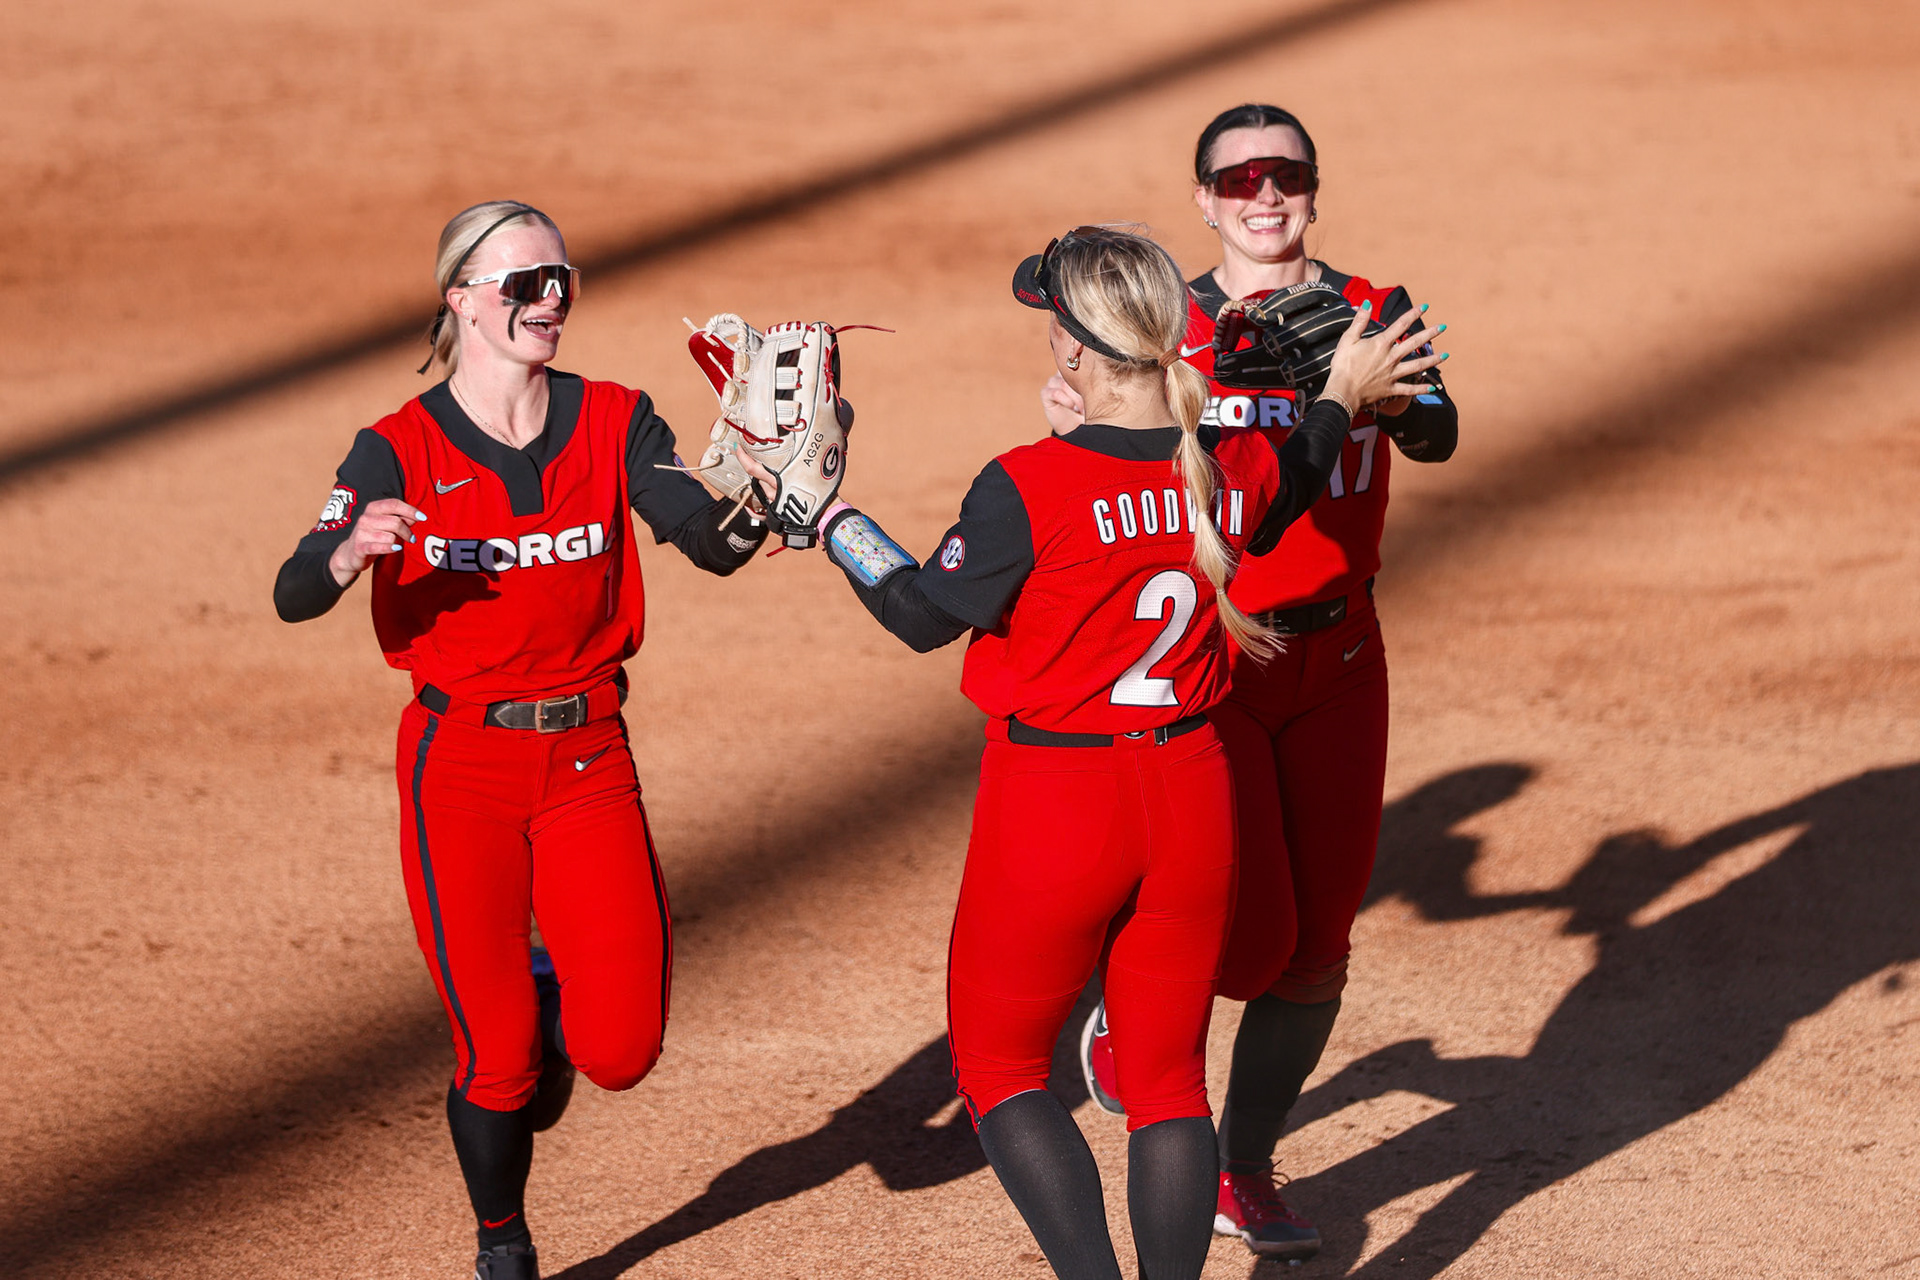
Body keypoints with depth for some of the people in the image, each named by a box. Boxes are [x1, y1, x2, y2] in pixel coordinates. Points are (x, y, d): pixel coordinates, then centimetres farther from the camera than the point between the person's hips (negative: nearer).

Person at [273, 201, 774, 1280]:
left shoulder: (612, 422, 0)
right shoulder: (402, 450, -7)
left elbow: (710, 543, -14)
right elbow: (294, 599, -19)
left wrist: (750, 514, -37)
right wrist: (351, 550, -41)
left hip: (589, 755, 2)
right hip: (461, 763, -2)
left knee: (621, 1048, -6)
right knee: (497, 1057, -1)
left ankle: (553, 1000, 32)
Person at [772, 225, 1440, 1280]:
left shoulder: (1027, 488, -19)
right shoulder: (1236, 469, -4)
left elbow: (924, 616, -9)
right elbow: (1280, 491, 21)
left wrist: (825, 508, 0)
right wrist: (1341, 401, 38)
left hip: (1053, 805, -5)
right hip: (1192, 795, 5)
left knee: (997, 1063, 11)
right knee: (1168, 1074, 14)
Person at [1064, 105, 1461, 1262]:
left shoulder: (1372, 313, 2)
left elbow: (1436, 436, -16)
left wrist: (1377, 392, -38)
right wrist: (1080, 419, -36)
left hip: (1338, 657, 3)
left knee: (1319, 944, 5)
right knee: (1250, 936, -11)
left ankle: (1248, 1171, 24)